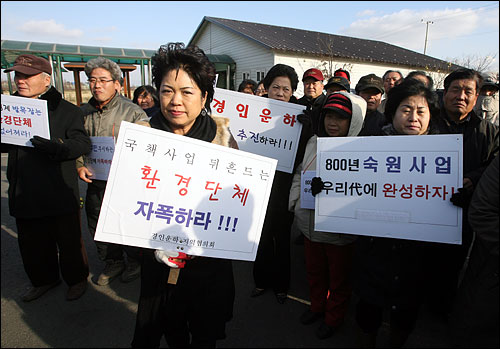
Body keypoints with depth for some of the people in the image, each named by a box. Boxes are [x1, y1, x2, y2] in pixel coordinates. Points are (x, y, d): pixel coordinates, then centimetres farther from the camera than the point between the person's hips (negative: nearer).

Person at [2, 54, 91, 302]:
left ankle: (76, 279, 31)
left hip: (59, 193, -6)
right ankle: (43, 280, 42)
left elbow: (83, 143, -15)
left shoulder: (66, 110, -8)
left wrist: (58, 148, -33)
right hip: (24, 193, 6)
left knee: (68, 240, 8)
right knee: (31, 243, 20)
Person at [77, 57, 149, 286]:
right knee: (97, 225, 17)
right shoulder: (84, 112, 8)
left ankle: (135, 261, 35)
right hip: (95, 181, 6)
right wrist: (79, 165, -1)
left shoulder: (132, 111, -10)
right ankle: (113, 263, 39)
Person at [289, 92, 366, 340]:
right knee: (314, 271, 25)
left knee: (339, 277, 18)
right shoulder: (314, 142, 1)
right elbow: (299, 173, 13)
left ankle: (334, 317, 43)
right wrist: (294, 200, 3)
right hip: (309, 224, 5)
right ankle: (317, 306, 51)